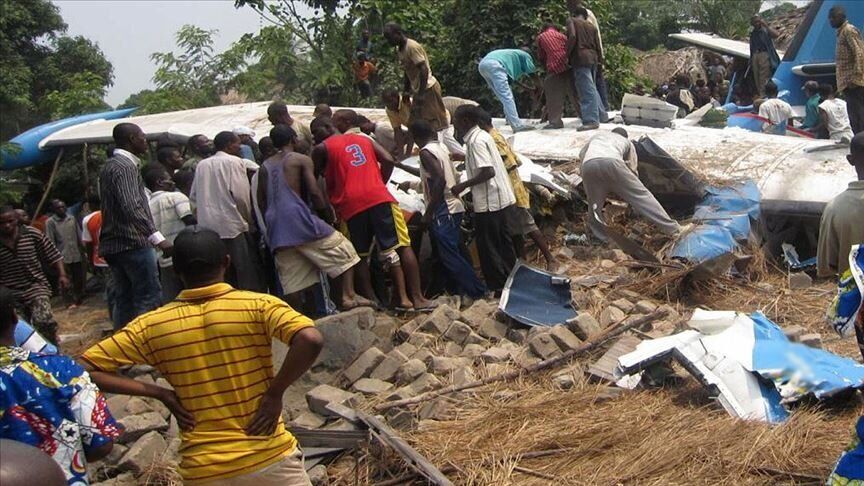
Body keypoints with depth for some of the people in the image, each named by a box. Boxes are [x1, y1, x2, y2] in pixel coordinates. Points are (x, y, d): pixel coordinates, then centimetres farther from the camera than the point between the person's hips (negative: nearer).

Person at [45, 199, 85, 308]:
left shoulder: (72, 219, 9)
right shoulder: (50, 222, -4)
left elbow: (79, 236, 13)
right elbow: (50, 242, -6)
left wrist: (83, 249, 9)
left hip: (77, 255, 4)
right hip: (63, 257, -4)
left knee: (79, 278, 11)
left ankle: (80, 299, 24)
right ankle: (71, 302, 3)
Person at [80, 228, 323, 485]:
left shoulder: (152, 326, -2)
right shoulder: (258, 305, -10)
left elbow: (84, 369, 1)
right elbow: (311, 339, -26)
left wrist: (160, 393, -1)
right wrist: (275, 393, -13)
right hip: (269, 457, -2)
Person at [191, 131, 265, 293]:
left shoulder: (202, 165, 13)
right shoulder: (234, 161, -3)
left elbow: (193, 196, 14)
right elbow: (240, 194, -10)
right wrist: (248, 218, 2)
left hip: (207, 226, 6)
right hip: (232, 224, -6)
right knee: (249, 277, -2)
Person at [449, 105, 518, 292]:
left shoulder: (476, 141, -18)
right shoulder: (482, 135, 11)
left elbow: (488, 171, -25)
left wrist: (463, 185, -19)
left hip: (488, 202, -10)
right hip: (501, 198, 10)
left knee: (488, 248, 0)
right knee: (503, 243, 16)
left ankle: (498, 287, 6)